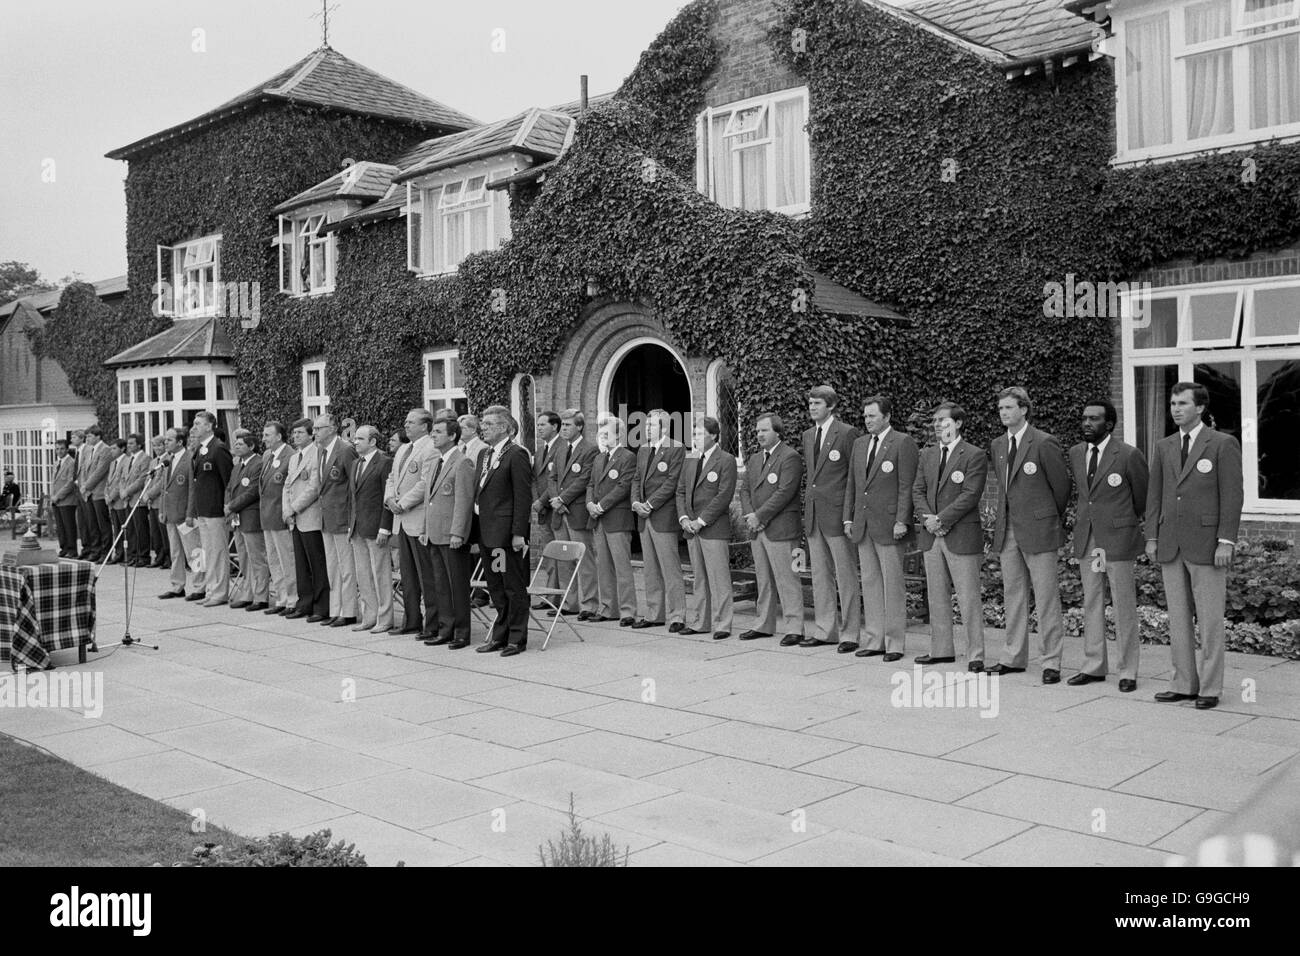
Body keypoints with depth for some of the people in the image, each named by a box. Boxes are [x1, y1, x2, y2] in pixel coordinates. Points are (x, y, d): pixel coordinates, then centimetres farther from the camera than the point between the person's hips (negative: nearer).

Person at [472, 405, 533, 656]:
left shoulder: (517, 455, -10)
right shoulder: (483, 454, 15)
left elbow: (523, 497, -14)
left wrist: (518, 533, -18)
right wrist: (475, 531, 13)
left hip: (506, 531, -8)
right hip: (486, 531, 8)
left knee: (514, 587, 1)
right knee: (495, 587, 15)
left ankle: (517, 639, 9)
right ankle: (500, 635, 24)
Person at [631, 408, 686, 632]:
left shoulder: (676, 449, -8)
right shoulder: (643, 450, 17)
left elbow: (672, 482, -14)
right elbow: (637, 479, 17)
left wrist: (650, 504, -16)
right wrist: (635, 502, -1)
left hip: (664, 517, -8)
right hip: (644, 518, 8)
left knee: (670, 569, -6)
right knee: (651, 570, 12)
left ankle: (676, 617, -1)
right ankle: (654, 615, 19)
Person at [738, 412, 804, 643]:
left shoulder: (790, 457, -8)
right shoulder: (754, 459, 18)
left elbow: (784, 492, -16)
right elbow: (745, 490, 16)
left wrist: (759, 516, -14)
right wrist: (749, 516, -2)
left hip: (780, 529, -8)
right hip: (757, 529, 8)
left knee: (787, 580, -5)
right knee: (763, 580, 13)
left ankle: (793, 628, -1)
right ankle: (764, 624, 21)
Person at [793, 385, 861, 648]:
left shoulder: (847, 433, -7)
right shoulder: (808, 436, 15)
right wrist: (808, 505, 14)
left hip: (837, 514, -7)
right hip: (813, 515, 7)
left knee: (845, 575, 0)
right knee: (820, 576, 11)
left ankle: (849, 632, 6)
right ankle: (824, 631, 18)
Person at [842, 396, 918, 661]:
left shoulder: (903, 443, -5)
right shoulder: (859, 444, 15)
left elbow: (907, 486, -10)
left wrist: (902, 521, -15)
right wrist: (848, 518, 11)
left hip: (889, 526, -6)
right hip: (863, 526, 6)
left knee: (892, 584, -1)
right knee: (870, 583, 9)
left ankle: (894, 644, 5)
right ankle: (873, 640, 16)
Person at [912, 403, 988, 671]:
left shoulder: (974, 456, -6)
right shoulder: (927, 454, 14)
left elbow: (970, 495, -14)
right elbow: (917, 490, 10)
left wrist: (941, 519, -16)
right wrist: (928, 520, -7)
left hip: (962, 536, -6)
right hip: (931, 537, 6)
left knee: (969, 599, -4)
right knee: (936, 597, 12)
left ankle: (975, 656, 2)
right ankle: (941, 649, 22)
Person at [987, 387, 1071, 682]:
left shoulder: (1044, 443, -10)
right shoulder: (997, 445, 11)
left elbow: (1062, 486, -3)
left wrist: (1055, 521, 5)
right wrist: (1002, 511, 15)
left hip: (1037, 530, -7)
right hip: (1007, 530, 7)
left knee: (1046, 599, -2)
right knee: (1013, 595, 12)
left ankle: (1052, 662, 4)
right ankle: (1014, 657, 19)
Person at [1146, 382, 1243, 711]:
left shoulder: (1223, 444, -2)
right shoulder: (1163, 447, 13)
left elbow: (1233, 496, -6)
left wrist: (1226, 542, -12)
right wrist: (1152, 537, 7)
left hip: (1206, 545, -5)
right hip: (1171, 546, 5)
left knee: (1209, 620, -1)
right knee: (1178, 618, 8)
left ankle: (1210, 688, 7)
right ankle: (1184, 684, 15)